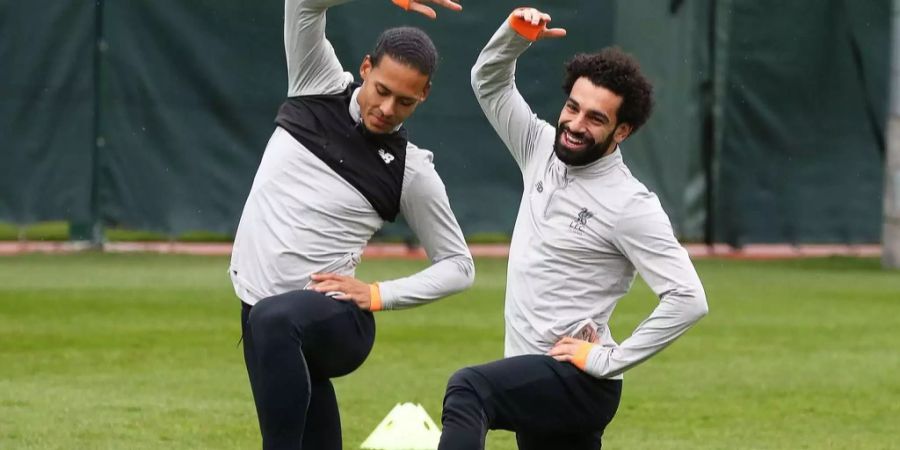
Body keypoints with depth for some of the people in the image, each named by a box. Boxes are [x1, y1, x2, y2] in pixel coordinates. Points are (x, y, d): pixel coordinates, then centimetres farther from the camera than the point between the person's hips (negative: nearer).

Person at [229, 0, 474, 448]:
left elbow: (458, 266, 5)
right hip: (264, 319, 5)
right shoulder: (320, 87, 3)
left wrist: (376, 295, -9)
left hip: (333, 322, -5)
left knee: (273, 320, -40)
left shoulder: (412, 172, -4)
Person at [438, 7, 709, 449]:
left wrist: (609, 359, -18)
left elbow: (688, 299, -18)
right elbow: (489, 81, 14)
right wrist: (517, 32, -6)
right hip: (536, 382, 9)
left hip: (578, 383, -9)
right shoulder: (543, 150, 8)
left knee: (468, 390, -33)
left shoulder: (631, 206, -13)